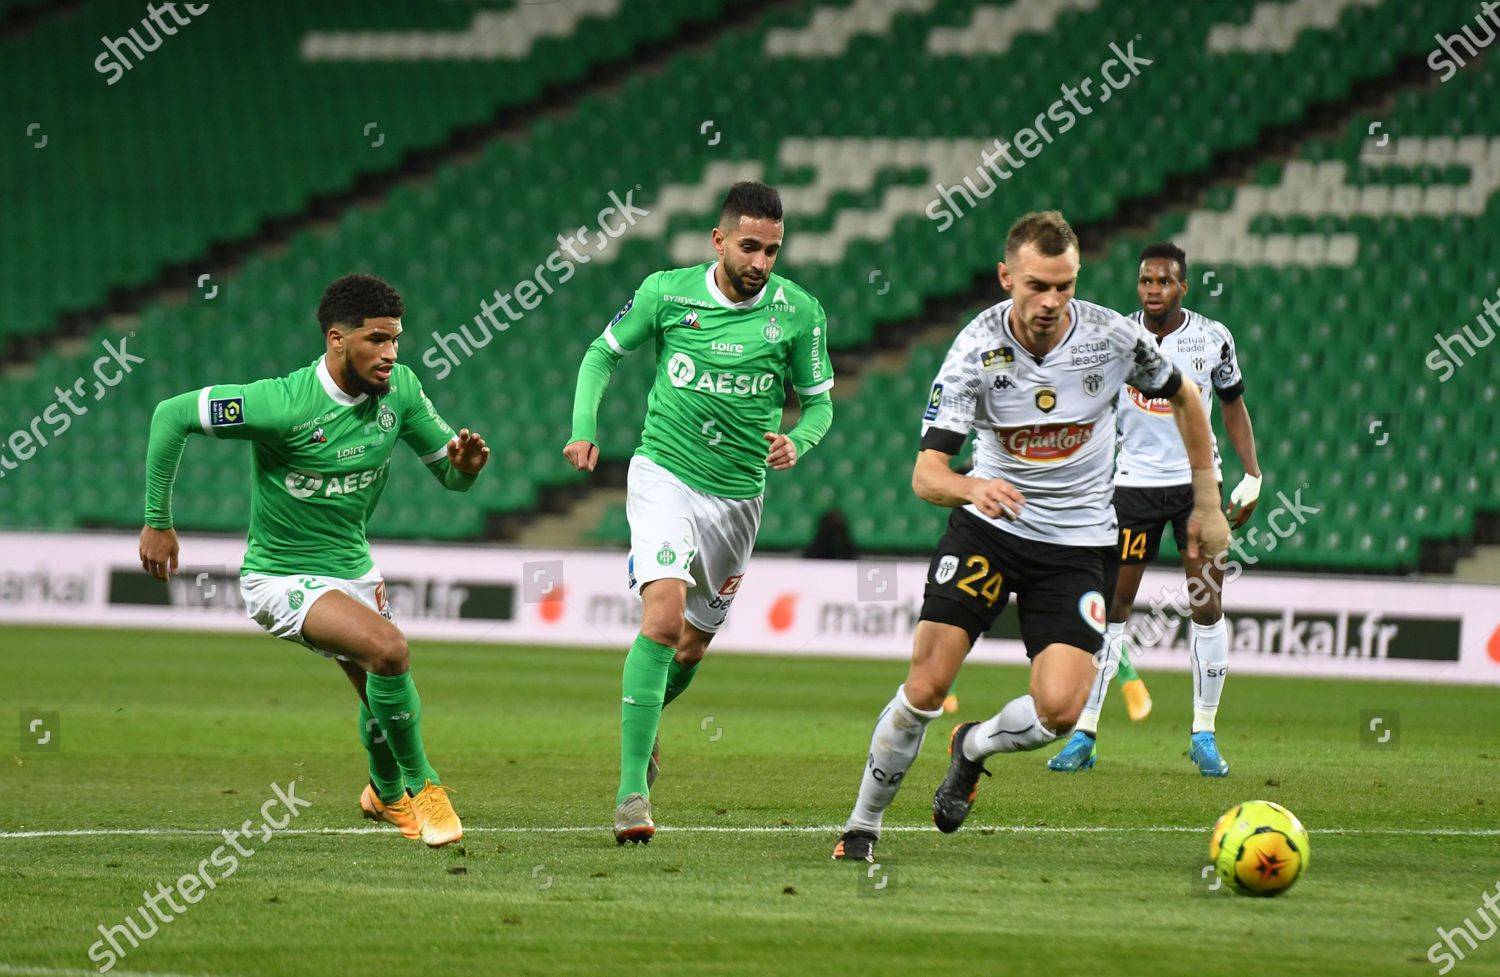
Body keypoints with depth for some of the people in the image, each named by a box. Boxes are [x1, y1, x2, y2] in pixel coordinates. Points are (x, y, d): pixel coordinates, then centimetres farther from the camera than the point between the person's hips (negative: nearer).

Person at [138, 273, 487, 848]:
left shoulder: (399, 390, -10)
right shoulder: (283, 404, -28)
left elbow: (449, 474, 0)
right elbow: (172, 414, -20)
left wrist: (465, 464, -25)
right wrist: (158, 521, -16)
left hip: (353, 570, 7)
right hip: (283, 578, -7)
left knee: (383, 697, 18)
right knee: (388, 649, -29)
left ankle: (386, 794, 51)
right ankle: (420, 784, -8)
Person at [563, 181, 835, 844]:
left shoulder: (799, 312, -5)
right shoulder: (666, 292, -7)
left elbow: (819, 401, 6)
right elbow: (604, 352, 8)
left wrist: (797, 441, -15)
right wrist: (583, 427, -6)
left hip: (738, 492, 3)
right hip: (665, 473, -3)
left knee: (691, 647, 13)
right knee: (664, 615, -24)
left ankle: (644, 719, 48)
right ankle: (632, 786, -23)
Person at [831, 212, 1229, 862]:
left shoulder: (1113, 337, -14)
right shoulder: (976, 350, -17)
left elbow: (1184, 398, 7)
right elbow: (925, 474, -22)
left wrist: (1207, 505, 9)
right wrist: (973, 487, -45)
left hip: (1076, 544, 1)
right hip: (987, 525, -1)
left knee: (1059, 709, -16)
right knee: (927, 685, -12)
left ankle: (974, 747, 18)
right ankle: (862, 826, 9)